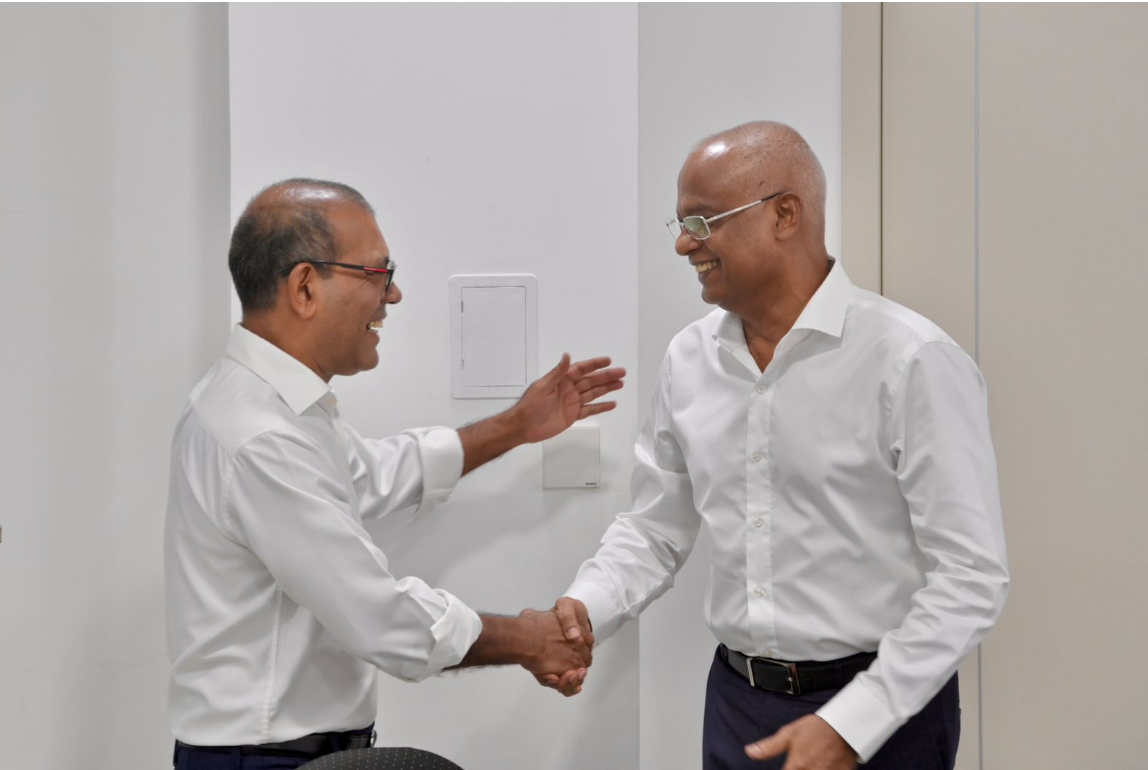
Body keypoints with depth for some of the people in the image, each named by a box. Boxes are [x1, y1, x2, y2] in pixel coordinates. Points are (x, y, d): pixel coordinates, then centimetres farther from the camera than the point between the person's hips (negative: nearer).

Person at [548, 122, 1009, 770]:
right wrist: (586, 608, -8)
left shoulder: (912, 360, -16)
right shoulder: (690, 359, 2)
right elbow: (654, 529, 11)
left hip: (881, 712, -5)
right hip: (735, 699, 5)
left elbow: (972, 576, -16)